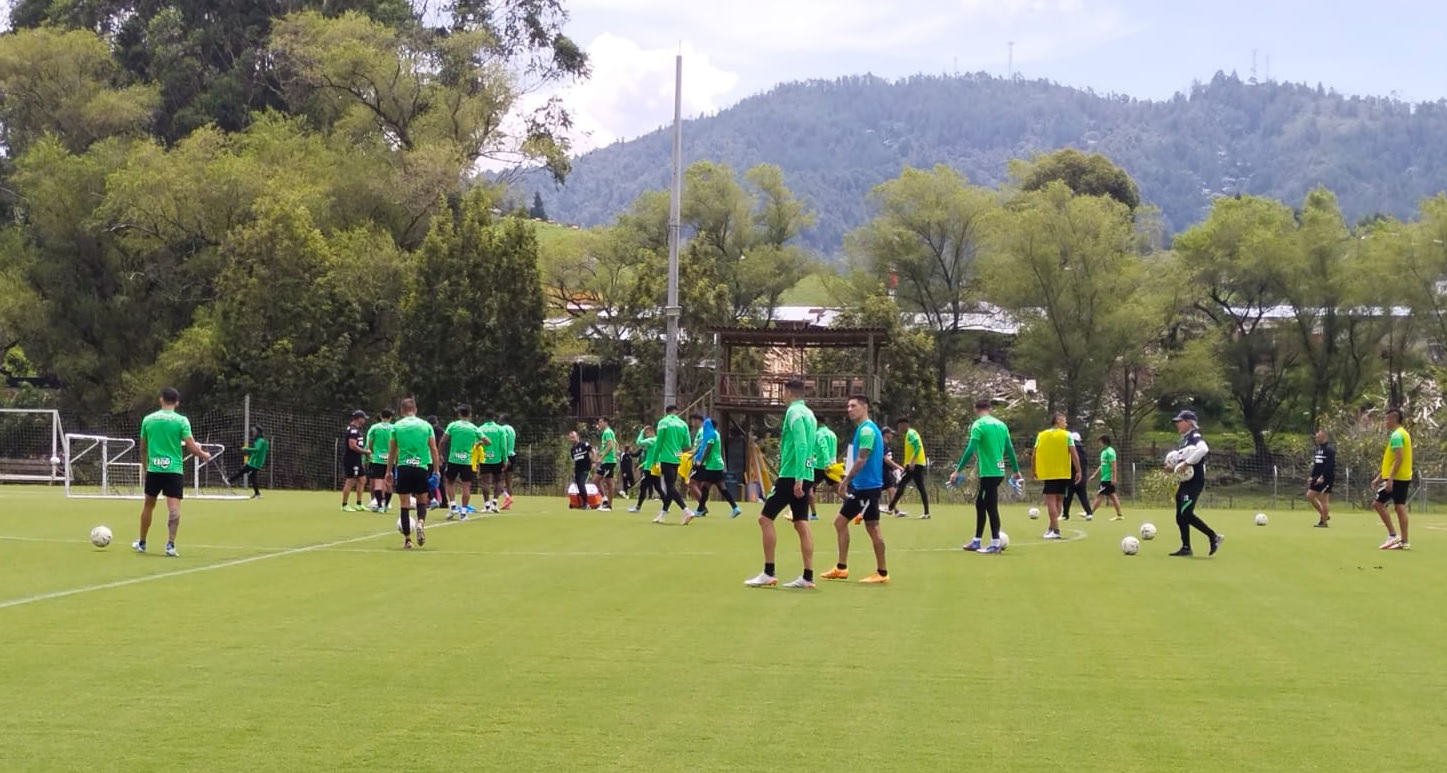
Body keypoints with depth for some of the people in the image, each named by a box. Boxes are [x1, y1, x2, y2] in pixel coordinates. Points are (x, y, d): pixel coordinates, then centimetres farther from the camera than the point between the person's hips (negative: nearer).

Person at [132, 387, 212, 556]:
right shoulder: (181, 420, -5)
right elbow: (191, 446, -8)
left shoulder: (148, 420, 5)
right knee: (174, 507, -5)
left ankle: (141, 543, 27)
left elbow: (142, 447, 13)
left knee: (148, 504, 17)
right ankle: (170, 544, -15)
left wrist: (145, 465, 30)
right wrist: (204, 455, 12)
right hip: (174, 469, -3)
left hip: (153, 468, 3)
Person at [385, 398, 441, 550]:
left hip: (403, 467, 0)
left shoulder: (396, 426, 5)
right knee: (422, 500, 15)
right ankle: (421, 522, -15)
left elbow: (391, 452, 8)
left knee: (404, 504, 5)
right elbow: (434, 450, 4)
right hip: (421, 467, 0)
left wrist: (389, 472, 16)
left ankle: (407, 539, 4)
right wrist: (435, 471, 9)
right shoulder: (426, 426, 5)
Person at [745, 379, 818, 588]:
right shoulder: (808, 413, 15)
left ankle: (768, 573, -4)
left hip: (791, 476, -8)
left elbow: (801, 445, -21)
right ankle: (807, 576, 3)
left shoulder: (794, 412, -11)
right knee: (802, 524, 6)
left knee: (765, 518, -2)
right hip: (804, 478, 8)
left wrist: (798, 479, -24)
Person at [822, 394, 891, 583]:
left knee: (872, 527, -5)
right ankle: (841, 568, 15)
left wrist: (846, 480, -14)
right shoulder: (863, 429, 14)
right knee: (840, 521, 12)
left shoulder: (867, 429, -15)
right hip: (859, 486, 10)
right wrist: (849, 480, 17)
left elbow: (861, 461, -20)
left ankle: (882, 573, 2)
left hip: (868, 486, -10)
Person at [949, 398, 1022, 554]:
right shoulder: (1001, 424, 11)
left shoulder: (978, 425, -10)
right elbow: (1010, 449, 14)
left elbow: (970, 450, -17)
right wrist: (1016, 470, 22)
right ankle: (976, 542, 21)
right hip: (999, 471, 7)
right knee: (980, 504, 16)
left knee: (991, 507, -2)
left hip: (988, 472, -7)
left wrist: (958, 470, -15)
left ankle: (995, 544, 0)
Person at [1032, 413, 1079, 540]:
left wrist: (1034, 471, 15)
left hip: (1048, 473, -1)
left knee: (1050, 500, -5)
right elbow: (1074, 454, -8)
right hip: (1064, 474, 1)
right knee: (1058, 500, 14)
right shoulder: (1066, 435, -1)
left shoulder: (1041, 435, 4)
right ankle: (1052, 528, 19)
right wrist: (1078, 471, -4)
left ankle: (1055, 530, -16)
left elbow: (1034, 455, 4)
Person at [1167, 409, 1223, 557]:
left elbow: (1203, 449, -32)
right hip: (1185, 482, 10)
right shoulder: (1185, 439, 17)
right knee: (1180, 516, 7)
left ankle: (1213, 537, -8)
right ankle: (1186, 547, 12)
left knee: (1186, 513, -17)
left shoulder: (1195, 436, -11)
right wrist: (1174, 468, 9)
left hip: (1194, 482, -10)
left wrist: (1185, 464, -28)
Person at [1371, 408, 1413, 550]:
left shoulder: (1396, 435, -13)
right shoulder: (1402, 434, 17)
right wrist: (1380, 476, 24)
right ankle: (1404, 541, 4)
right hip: (1404, 478, 9)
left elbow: (1398, 458, -21)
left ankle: (1392, 535, -5)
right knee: (1400, 507, 6)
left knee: (1378, 503, -4)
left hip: (1395, 478, -9)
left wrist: (1390, 478, -24)